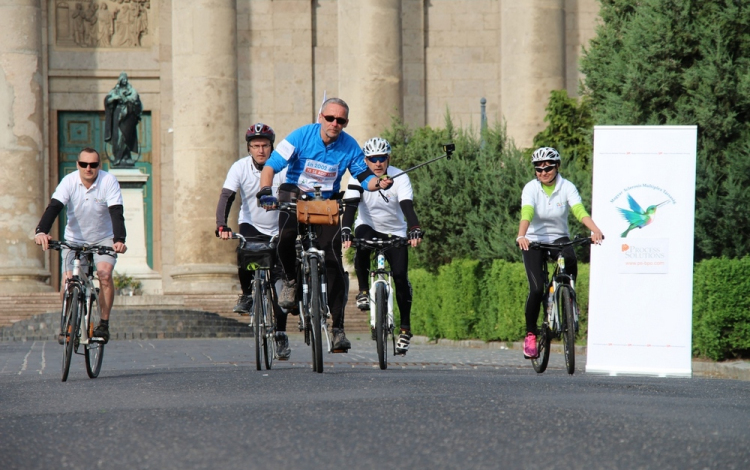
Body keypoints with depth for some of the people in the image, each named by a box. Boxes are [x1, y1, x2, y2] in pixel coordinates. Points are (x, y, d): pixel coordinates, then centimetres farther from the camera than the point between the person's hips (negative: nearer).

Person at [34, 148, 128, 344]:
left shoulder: (109, 182, -18)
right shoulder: (69, 182, -17)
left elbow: (116, 212, -27)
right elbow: (54, 207, -28)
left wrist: (119, 239, -44)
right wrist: (41, 231, -47)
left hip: (103, 239, -1)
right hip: (74, 239, 1)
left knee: (104, 274, -25)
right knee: (68, 282, -14)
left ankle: (104, 324, -12)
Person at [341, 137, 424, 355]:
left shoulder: (400, 178, -16)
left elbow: (407, 206, -27)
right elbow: (350, 206, -26)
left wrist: (415, 230, -44)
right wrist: (345, 231, -43)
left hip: (395, 232, 0)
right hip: (368, 227, 0)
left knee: (400, 276, -12)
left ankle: (405, 327, -1)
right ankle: (363, 291, -17)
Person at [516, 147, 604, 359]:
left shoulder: (566, 187, -8)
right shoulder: (531, 188, -11)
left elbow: (580, 211, -23)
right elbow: (527, 213, -28)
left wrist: (595, 230, -41)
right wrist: (521, 236, -47)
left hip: (558, 238, 1)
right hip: (534, 240, -1)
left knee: (570, 258, -34)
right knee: (537, 288, -18)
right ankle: (530, 334, 0)